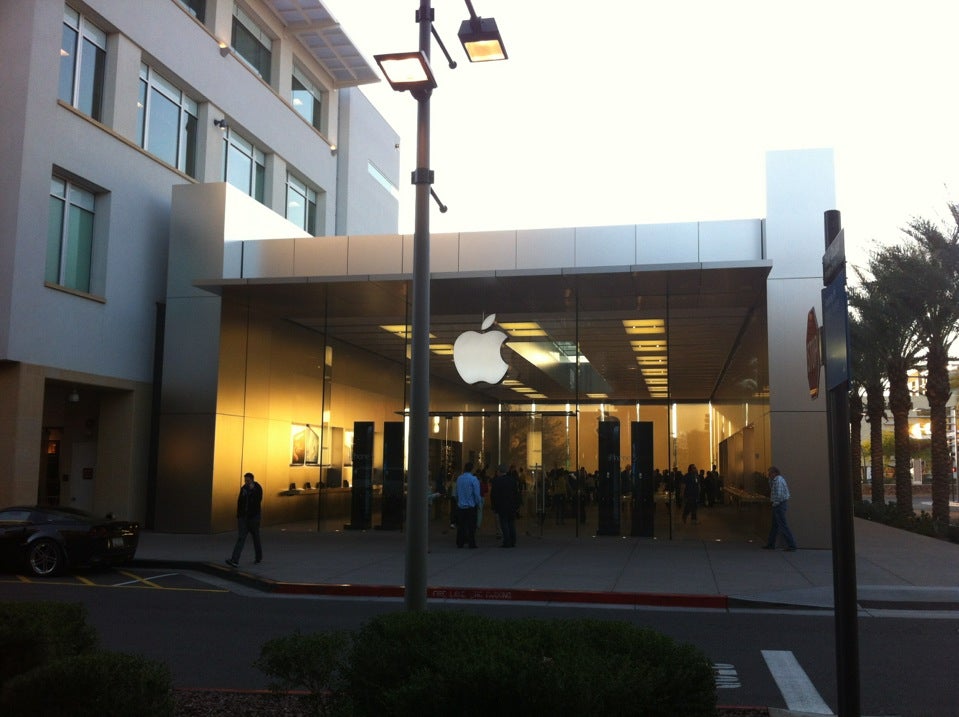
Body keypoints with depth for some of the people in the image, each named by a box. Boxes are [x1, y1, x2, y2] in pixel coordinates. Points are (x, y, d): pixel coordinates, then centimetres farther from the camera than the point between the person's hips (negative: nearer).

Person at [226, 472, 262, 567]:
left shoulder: (258, 488, -7)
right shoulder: (243, 488, 6)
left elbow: (258, 500, -24)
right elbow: (239, 502, 13)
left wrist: (252, 490, -29)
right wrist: (238, 515, 12)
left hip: (254, 517, -3)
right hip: (243, 517, 3)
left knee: (256, 538, 10)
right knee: (241, 538, -7)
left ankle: (258, 557, 27)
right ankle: (235, 560, -11)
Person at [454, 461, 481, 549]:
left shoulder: (459, 478, 3)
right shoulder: (473, 479, -12)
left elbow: (456, 493, 7)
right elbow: (477, 493, -12)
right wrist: (478, 503, 2)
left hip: (460, 506, 4)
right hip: (471, 506, -4)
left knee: (461, 525, 10)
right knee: (471, 526, 1)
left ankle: (460, 543, 13)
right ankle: (471, 543, 1)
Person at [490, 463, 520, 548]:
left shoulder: (496, 481, -7)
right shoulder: (512, 480, 5)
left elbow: (493, 495, -7)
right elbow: (517, 494, 7)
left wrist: (494, 507, 0)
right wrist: (517, 505, 12)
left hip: (502, 506, -4)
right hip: (512, 506, 4)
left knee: (504, 524, -1)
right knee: (512, 524, 10)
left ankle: (507, 542, -4)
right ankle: (513, 542, 11)